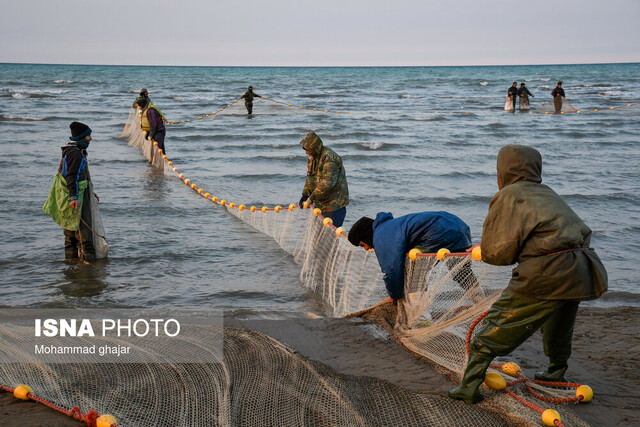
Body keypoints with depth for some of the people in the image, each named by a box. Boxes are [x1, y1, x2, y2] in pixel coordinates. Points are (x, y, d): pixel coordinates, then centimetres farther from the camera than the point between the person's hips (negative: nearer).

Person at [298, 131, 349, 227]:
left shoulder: (329, 158, -22)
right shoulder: (312, 158, 10)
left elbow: (328, 182, -29)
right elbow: (310, 178, 20)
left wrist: (312, 197, -26)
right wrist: (305, 194, 6)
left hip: (334, 204, -9)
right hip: (321, 203, 9)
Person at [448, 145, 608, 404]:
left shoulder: (508, 196, 1)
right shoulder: (548, 193, 21)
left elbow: (495, 253, -6)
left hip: (548, 274, -7)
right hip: (583, 272, 7)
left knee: (497, 326, 4)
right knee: (559, 325, 34)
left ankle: (469, 387, 4)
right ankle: (556, 375, 53)